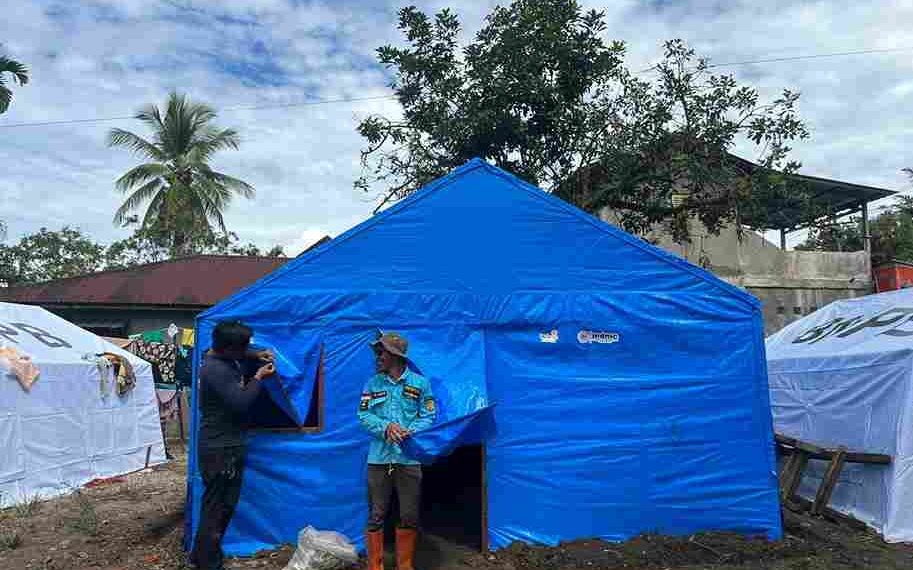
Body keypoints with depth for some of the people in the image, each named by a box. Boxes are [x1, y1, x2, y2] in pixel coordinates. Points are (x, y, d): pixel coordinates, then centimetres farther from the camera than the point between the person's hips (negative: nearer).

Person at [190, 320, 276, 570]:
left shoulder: (226, 359, 7)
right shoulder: (215, 370, -23)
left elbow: (242, 354, 31)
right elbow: (241, 403, -26)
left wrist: (256, 356, 12)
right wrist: (259, 377, -14)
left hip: (228, 446, 10)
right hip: (220, 450, -10)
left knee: (224, 504, 19)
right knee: (216, 507, -2)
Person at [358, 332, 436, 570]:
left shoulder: (420, 383, 2)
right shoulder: (372, 384, 8)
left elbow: (428, 417, 1)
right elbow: (363, 416, 3)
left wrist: (409, 432, -17)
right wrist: (386, 427, -15)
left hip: (409, 459, -1)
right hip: (378, 458, 1)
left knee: (409, 517, 6)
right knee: (376, 516, 5)